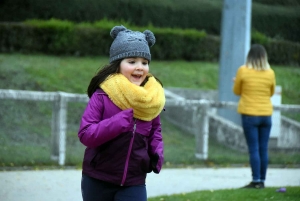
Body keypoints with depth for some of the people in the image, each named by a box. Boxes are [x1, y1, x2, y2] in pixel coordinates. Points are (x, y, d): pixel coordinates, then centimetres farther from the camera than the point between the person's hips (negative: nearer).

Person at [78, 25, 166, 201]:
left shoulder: (152, 98, 0)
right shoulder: (102, 95, -12)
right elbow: (86, 134, -20)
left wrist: (157, 155, -5)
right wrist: (122, 120, -30)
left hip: (134, 183, 2)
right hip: (98, 181, -2)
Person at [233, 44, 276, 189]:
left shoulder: (243, 71, -8)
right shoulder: (270, 73, 0)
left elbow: (237, 91, 4)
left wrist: (236, 82, 24)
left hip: (249, 115, -3)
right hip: (266, 115, 3)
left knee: (254, 149, -3)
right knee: (263, 149, 7)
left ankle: (256, 181, -6)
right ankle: (262, 180, 9)